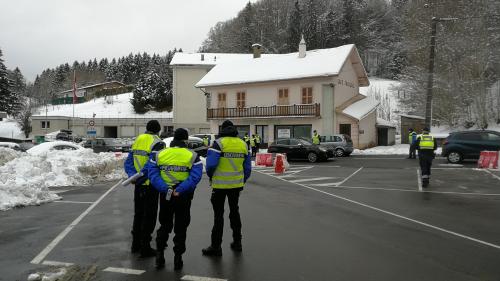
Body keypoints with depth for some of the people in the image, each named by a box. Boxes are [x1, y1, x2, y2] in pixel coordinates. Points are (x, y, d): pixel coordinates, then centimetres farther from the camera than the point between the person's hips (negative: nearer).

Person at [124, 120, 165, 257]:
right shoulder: (158, 143, -13)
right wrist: (139, 178, -17)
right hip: (151, 185, -6)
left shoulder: (137, 140, 9)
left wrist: (133, 176, -6)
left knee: (138, 214, 19)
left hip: (139, 185, 7)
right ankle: (145, 248, 10)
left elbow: (128, 162, 4)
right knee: (149, 216, 4)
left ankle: (136, 244, 29)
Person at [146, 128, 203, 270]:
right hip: (184, 197, -2)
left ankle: (159, 254, 16)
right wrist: (180, 190, -22)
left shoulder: (159, 154, 2)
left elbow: (152, 174, -9)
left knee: (164, 226, 18)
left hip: (165, 195, 2)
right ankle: (177, 258, 14)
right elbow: (195, 177, -18)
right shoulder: (193, 156, -5)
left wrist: (164, 188, -18)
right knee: (180, 228, 11)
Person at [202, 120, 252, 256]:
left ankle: (216, 246, 9)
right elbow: (248, 168, 7)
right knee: (234, 211, 19)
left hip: (220, 184, -5)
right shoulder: (243, 144, 5)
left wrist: (210, 176, 0)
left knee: (218, 214, 4)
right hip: (236, 184, 5)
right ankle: (237, 242, 27)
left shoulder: (219, 143, -11)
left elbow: (211, 164, -19)